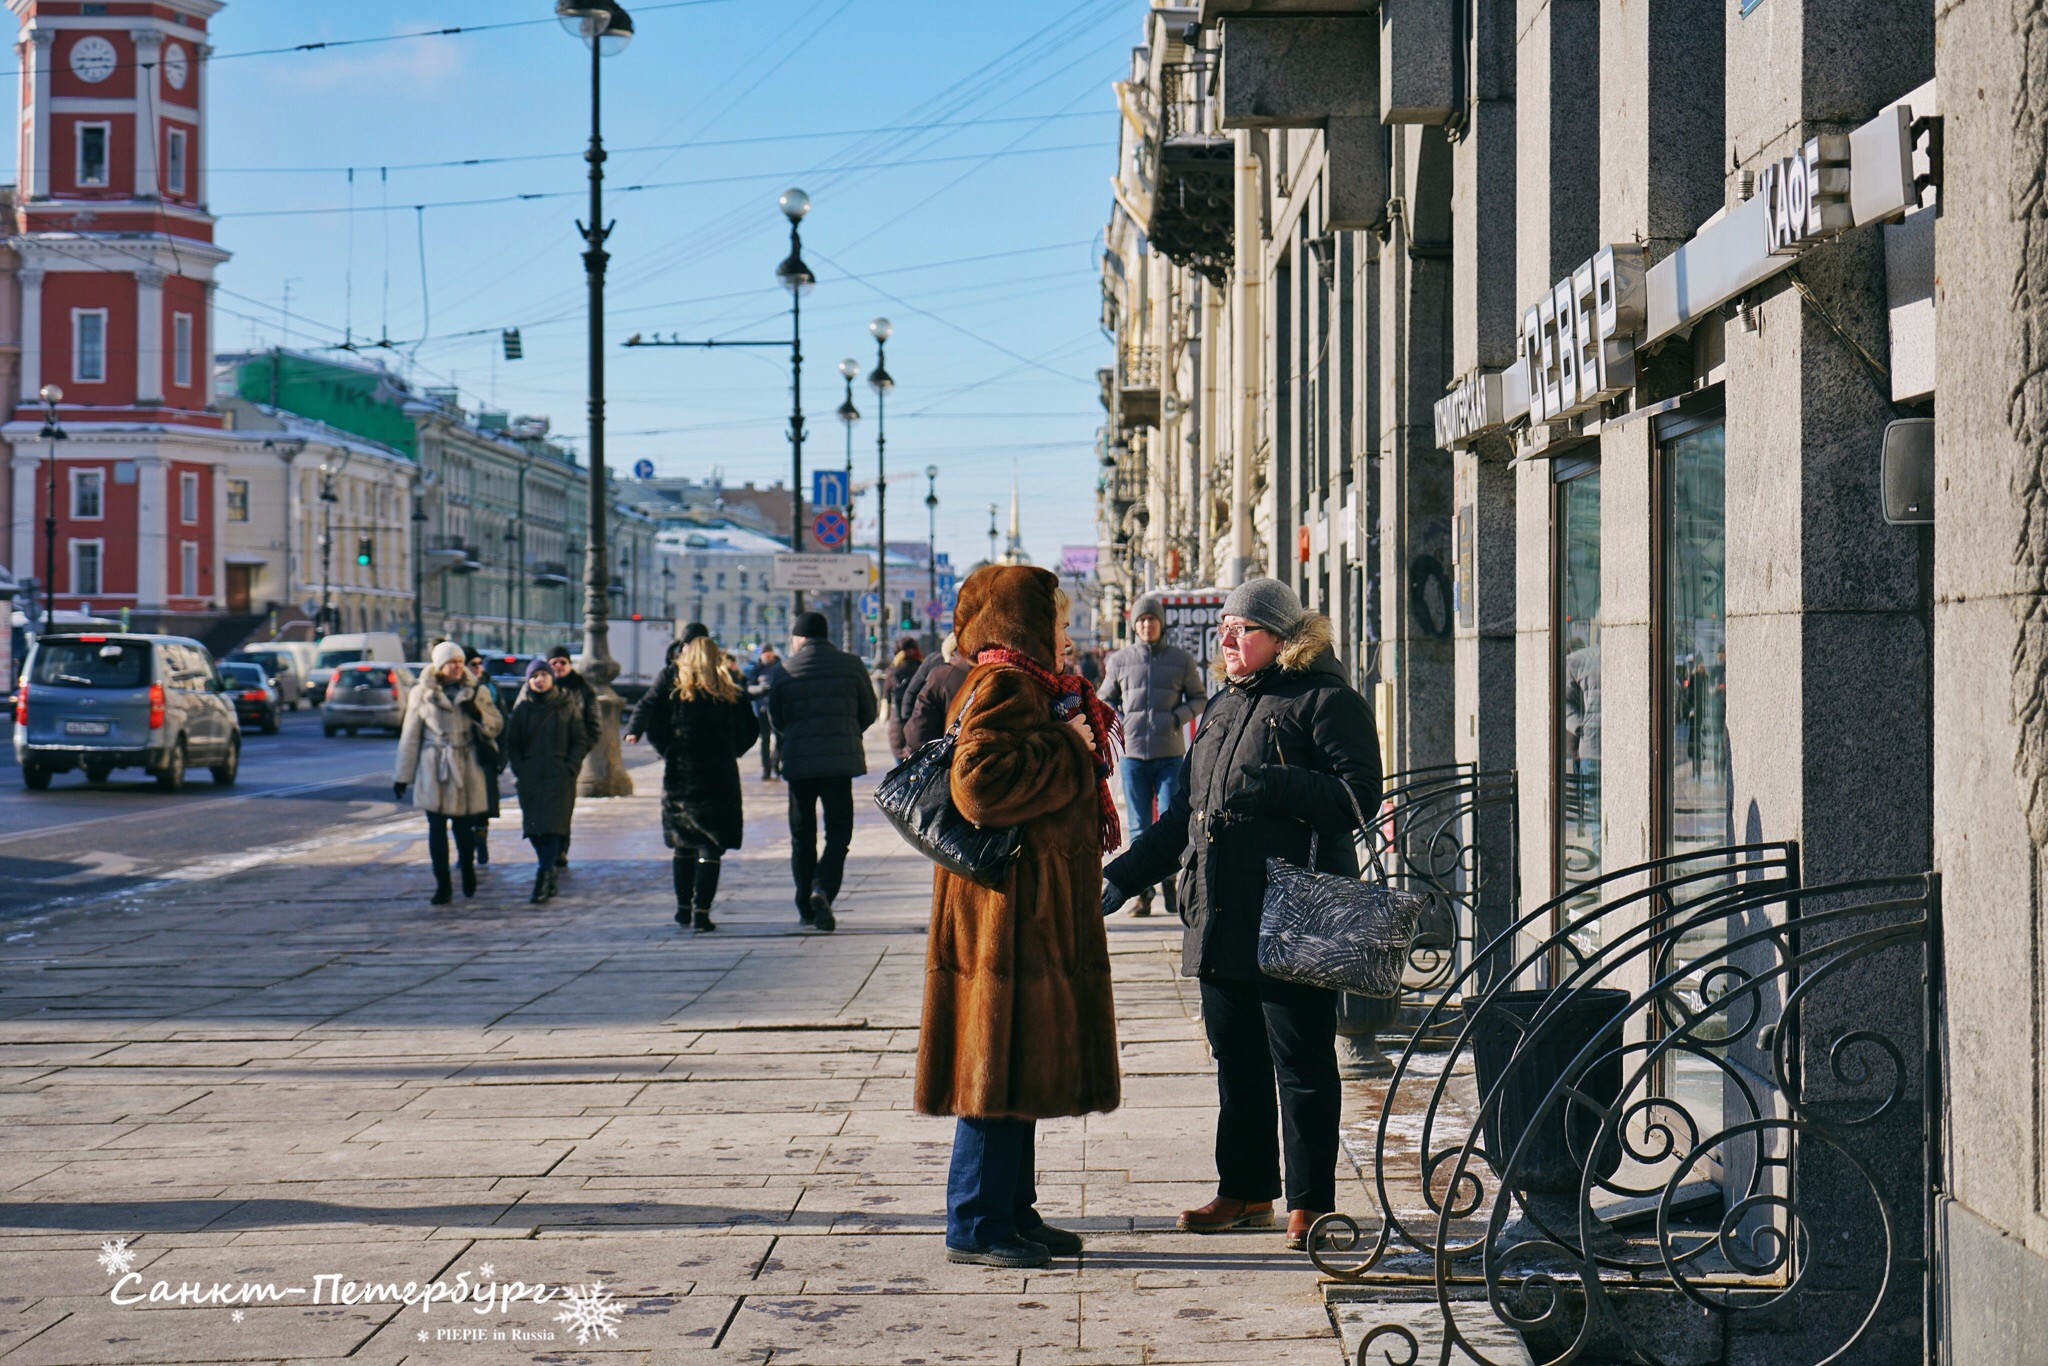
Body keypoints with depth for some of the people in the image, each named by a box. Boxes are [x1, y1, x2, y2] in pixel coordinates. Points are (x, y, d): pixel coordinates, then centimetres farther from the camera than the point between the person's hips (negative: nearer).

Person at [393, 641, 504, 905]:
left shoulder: (473, 691, 8)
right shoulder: (422, 693, 4)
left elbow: (496, 726, 6)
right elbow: (410, 736, 6)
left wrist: (477, 712, -14)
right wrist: (402, 775, 6)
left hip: (466, 769, 1)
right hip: (433, 770, -1)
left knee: (464, 827, 3)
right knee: (437, 828, -3)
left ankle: (467, 870, 29)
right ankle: (442, 886, 3)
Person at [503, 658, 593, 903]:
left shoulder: (566, 706, 4)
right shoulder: (522, 708, 8)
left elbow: (580, 742, 5)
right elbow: (512, 744, 13)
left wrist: (570, 768, -6)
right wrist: (519, 768, 0)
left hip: (559, 777, -3)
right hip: (530, 778, 3)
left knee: (553, 825, -12)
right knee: (534, 828, 1)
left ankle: (544, 878, -16)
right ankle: (550, 872, 15)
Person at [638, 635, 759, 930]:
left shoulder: (671, 694, -1)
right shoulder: (732, 697, 0)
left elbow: (653, 730, -6)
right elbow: (749, 733, 3)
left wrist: (670, 754, 9)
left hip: (679, 777, 1)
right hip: (720, 779, -1)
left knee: (682, 847, 15)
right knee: (710, 850, 0)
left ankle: (684, 908, 19)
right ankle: (701, 912, -8)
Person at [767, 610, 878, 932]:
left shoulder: (785, 670, 1)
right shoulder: (851, 665, 2)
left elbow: (775, 720, 8)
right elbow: (869, 712, 9)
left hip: (798, 761, 1)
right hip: (840, 760, -1)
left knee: (801, 836, 12)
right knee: (838, 833, 2)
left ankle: (806, 908, 16)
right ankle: (823, 890, -22)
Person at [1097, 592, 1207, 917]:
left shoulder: (1182, 660, 5)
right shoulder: (1119, 660, 8)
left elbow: (1199, 697, 12)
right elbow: (1107, 699, 18)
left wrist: (1180, 716, -7)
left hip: (1171, 754, -1)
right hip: (1132, 753, 1)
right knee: (1139, 827, 4)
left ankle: (1170, 877, 17)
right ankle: (1143, 892, 9)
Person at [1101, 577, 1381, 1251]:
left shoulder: (1325, 702, -4)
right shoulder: (1221, 708, 20)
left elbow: (1357, 797, -16)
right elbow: (1182, 815, 24)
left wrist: (1267, 785, -25)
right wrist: (1121, 876, 18)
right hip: (1222, 919, 8)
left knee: (1301, 1066, -3)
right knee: (1236, 1062, 13)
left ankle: (1310, 1202, 4)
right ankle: (1245, 1192, 22)